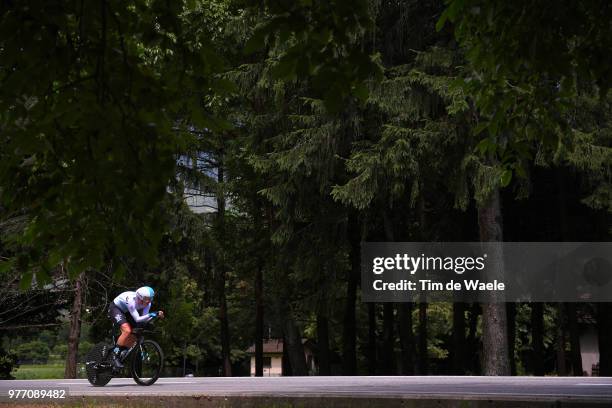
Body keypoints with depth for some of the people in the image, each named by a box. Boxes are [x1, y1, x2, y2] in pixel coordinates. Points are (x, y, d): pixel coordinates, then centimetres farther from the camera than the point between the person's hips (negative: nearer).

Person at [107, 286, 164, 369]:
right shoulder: (131, 300, -38)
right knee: (127, 330, -27)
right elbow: (137, 319, -41)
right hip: (115, 308, -7)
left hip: (125, 311, 7)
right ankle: (115, 357, -16)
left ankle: (122, 354, 12)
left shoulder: (147, 303, -20)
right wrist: (151, 315, -53)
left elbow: (144, 319, -21)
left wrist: (156, 315, -36)